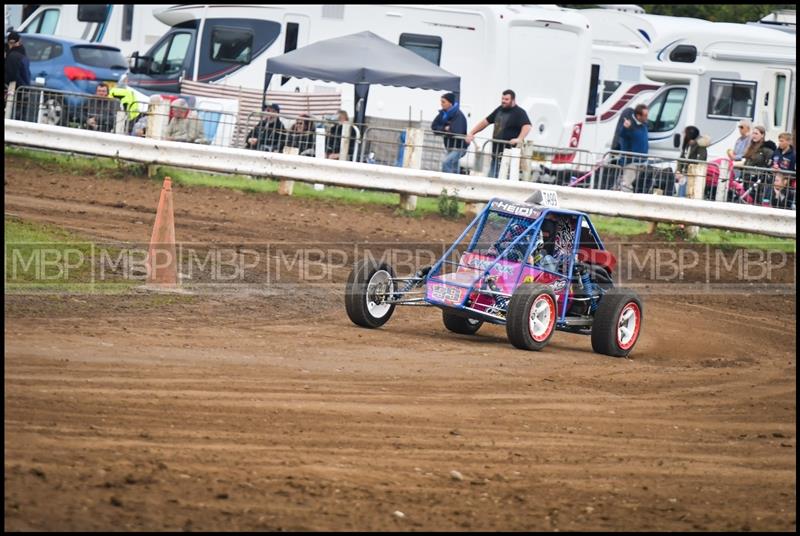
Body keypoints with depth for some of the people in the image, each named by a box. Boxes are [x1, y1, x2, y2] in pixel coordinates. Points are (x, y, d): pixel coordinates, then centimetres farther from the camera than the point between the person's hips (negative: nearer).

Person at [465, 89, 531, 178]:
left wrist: (519, 139, -38)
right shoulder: (500, 110, 16)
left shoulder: (519, 112, -7)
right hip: (496, 152, 8)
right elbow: (486, 122, 24)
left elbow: (527, 126, -23)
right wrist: (471, 133, 17)